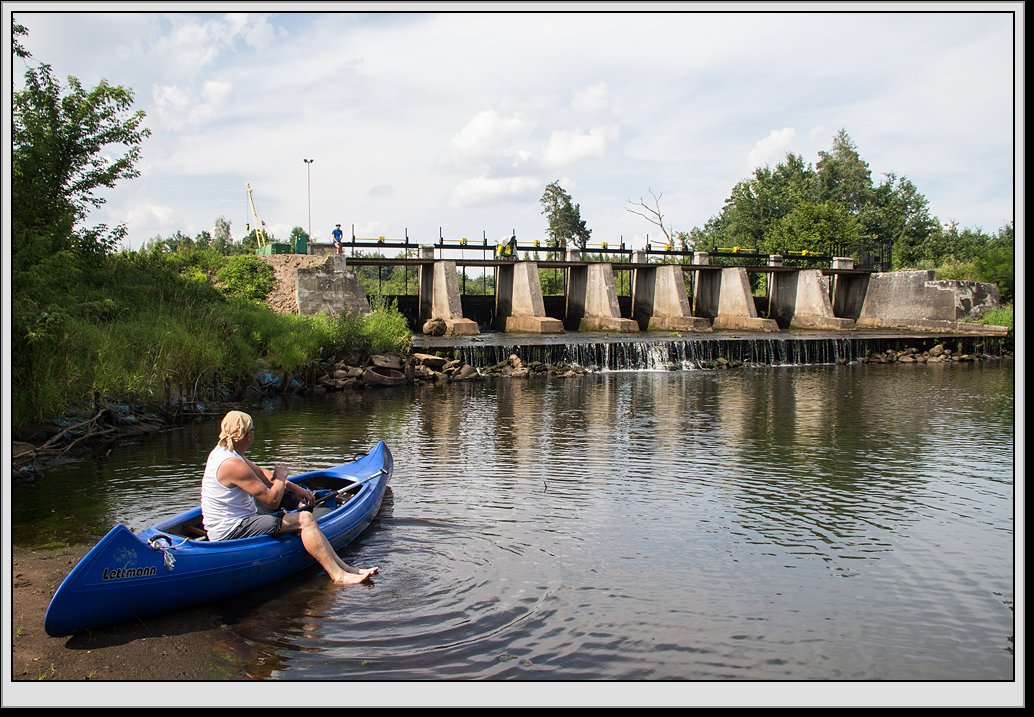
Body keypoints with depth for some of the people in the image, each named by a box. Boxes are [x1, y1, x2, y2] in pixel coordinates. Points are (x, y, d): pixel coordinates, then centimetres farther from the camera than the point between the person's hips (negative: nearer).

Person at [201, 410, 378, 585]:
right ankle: (339, 575, -12)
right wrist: (280, 477, -2)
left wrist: (293, 487, 16)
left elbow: (260, 474, 21)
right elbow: (272, 501, -21)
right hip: (230, 533, -11)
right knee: (305, 519, -15)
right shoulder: (232, 464, -23)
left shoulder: (222, 451, 9)